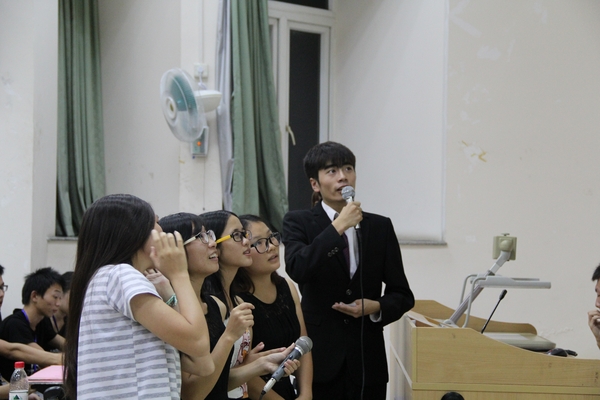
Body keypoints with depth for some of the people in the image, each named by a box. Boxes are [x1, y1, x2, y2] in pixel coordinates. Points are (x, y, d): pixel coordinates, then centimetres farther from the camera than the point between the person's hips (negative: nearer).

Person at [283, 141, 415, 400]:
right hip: (320, 357, -2)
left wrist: (377, 307, -10)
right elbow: (296, 270, -19)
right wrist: (338, 227, -19)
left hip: (367, 360, 2)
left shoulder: (380, 227, 8)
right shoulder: (299, 223, 1)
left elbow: (402, 295, 11)